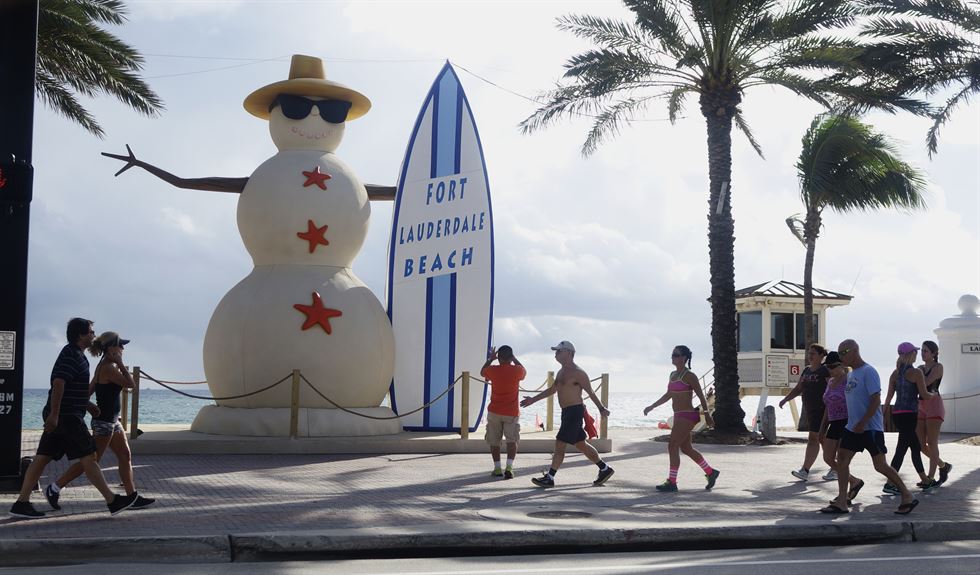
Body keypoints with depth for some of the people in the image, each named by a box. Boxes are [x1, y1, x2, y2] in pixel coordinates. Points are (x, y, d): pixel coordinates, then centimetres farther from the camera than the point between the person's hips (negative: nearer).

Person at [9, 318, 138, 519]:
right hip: (67, 417, -10)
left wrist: (88, 405, 31)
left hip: (59, 416, 10)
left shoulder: (74, 354, 18)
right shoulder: (72, 355, -14)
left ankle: (22, 503, 7)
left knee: (42, 458, 7)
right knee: (88, 457, -5)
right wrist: (54, 414, -26)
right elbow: (58, 383, -24)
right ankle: (112, 501, -1)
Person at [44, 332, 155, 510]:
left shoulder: (106, 366, 11)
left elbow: (89, 391, 14)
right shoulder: (108, 368, -19)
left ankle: (133, 497, 13)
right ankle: (54, 488, 3)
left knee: (126, 457, 10)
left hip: (111, 420, 10)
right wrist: (120, 363, -14)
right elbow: (130, 384, -20)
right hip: (104, 421, -10)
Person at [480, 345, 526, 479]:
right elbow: (524, 372, 19)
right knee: (512, 441, 3)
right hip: (512, 412, 0)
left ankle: (497, 468, 10)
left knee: (494, 442, 12)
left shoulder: (493, 370, -6)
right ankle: (509, 467, -13)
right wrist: (514, 359, 21)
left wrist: (490, 359, 24)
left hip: (494, 412, 0)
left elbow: (482, 372, 18)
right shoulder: (517, 370, -7)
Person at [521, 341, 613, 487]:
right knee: (581, 445, 14)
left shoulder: (577, 373, -12)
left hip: (575, 412, -9)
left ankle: (549, 478, -7)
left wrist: (601, 408, -14)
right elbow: (552, 390, 26)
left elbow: (590, 392, -12)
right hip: (567, 412, 9)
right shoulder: (561, 372, 16)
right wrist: (533, 400, 27)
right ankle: (605, 469, 24)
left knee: (559, 444, -9)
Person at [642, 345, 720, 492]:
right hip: (679, 416, 9)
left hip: (687, 416, -9)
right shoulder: (673, 375, 13)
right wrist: (652, 407, 25)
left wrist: (707, 415, -13)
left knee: (672, 446, -11)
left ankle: (672, 482, -7)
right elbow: (668, 395, 25)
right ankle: (711, 472, 29)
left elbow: (701, 396, -11)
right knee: (686, 448, 15)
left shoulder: (689, 376, -12)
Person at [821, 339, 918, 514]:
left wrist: (863, 423, -23)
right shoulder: (850, 374, 14)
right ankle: (842, 502, 5)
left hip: (870, 428, -9)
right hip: (852, 427, 9)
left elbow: (876, 400, -19)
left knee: (880, 466, -7)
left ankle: (908, 497, 5)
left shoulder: (868, 372, -13)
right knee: (841, 459, 2)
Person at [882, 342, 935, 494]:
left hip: (896, 414, 8)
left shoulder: (895, 373, 10)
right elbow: (924, 394, -8)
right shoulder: (916, 372, -9)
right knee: (901, 449, -7)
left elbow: (889, 396, 8)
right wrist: (933, 395, 12)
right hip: (909, 414, -7)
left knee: (916, 446, 18)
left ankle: (925, 480, 26)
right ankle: (890, 484, -12)